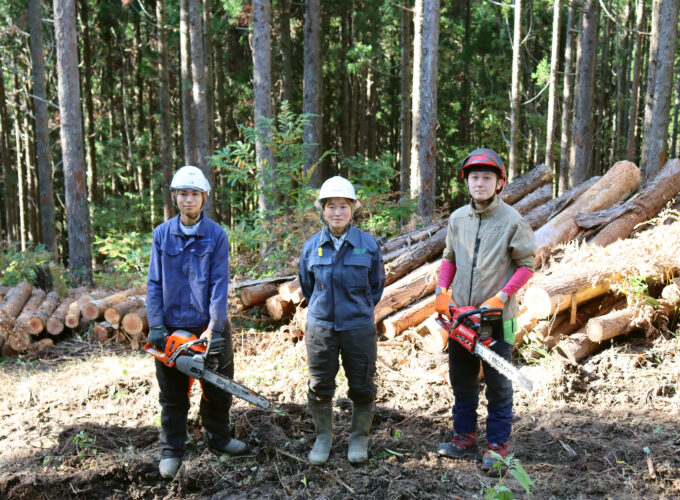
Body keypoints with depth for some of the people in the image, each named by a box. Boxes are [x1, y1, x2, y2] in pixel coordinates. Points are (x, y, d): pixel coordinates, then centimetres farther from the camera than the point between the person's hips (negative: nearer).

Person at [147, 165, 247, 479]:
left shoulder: (216, 235, -4)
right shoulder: (162, 235, 2)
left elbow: (219, 284, -9)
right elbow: (154, 283, 1)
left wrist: (215, 328, -17)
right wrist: (155, 325, -8)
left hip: (209, 325, 0)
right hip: (173, 327, 1)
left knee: (218, 387, 13)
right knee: (172, 394, 10)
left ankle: (219, 437, 33)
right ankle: (171, 450, 23)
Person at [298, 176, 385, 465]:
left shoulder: (368, 245, -5)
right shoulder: (312, 247, -1)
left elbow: (377, 285, 9)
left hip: (359, 328, -1)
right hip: (320, 328, 1)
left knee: (362, 388, 9)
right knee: (319, 387, 10)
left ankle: (359, 439, 28)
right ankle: (323, 437, 29)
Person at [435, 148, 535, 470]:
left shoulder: (512, 221, -8)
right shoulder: (458, 219, 6)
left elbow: (527, 264, -5)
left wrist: (501, 297, -15)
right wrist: (442, 292, 2)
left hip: (497, 316, -5)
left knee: (498, 384, 4)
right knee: (462, 380, 14)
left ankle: (498, 446, 16)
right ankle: (464, 438, 28)